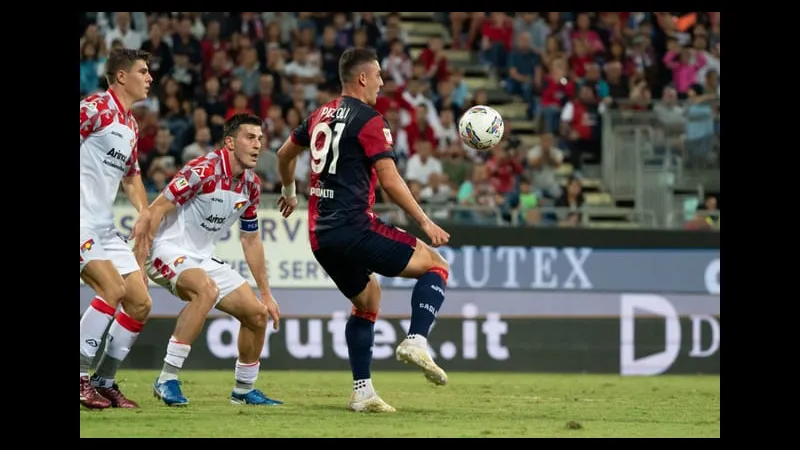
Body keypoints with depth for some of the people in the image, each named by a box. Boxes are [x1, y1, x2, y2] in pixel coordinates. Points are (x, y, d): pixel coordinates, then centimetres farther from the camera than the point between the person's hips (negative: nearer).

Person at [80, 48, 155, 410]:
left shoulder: (131, 125, 17)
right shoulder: (96, 107, -10)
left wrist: (144, 211, 13)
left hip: (105, 227, 9)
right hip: (82, 222, -9)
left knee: (140, 304, 3)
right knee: (113, 288, -23)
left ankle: (104, 381, 13)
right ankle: (80, 376, -13)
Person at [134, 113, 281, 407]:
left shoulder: (251, 185, 5)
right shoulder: (203, 170, -19)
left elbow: (251, 240, 18)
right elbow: (156, 210, -20)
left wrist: (265, 294, 20)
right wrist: (137, 260, -26)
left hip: (203, 259, 8)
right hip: (168, 250, -8)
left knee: (257, 313, 2)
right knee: (207, 289, -37)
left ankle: (244, 390, 23)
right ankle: (167, 380, -32)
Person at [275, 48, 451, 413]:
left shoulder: (321, 115, 15)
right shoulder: (369, 121, -8)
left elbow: (285, 154, 30)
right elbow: (390, 181, -13)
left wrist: (289, 192, 48)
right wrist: (425, 222, -6)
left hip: (320, 235, 8)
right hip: (354, 228, -8)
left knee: (367, 298, 25)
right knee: (435, 265, 2)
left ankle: (362, 390, 17)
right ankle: (416, 341, -18)